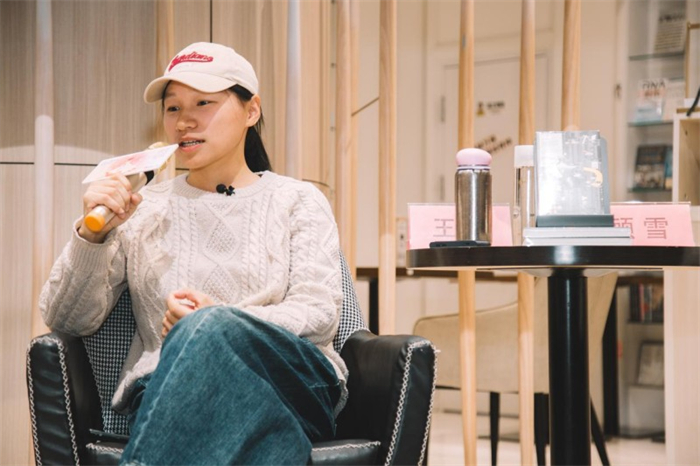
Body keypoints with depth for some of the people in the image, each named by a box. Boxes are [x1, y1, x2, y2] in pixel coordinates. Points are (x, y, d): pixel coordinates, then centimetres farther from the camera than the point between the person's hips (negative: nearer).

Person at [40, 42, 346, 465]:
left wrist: (219, 324, -16)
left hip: (291, 384, 0)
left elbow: (320, 313, 1)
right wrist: (91, 234, -6)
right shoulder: (141, 209, 20)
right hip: (168, 391, 0)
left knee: (211, 329, -38)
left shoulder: (298, 202, 16)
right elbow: (67, 320, 13)